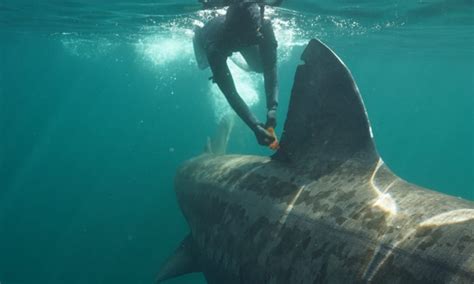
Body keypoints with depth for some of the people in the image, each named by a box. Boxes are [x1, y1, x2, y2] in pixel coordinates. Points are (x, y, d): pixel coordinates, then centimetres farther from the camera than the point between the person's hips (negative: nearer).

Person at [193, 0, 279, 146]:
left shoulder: (264, 28, -45)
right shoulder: (215, 45, -52)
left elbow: (270, 71, -43)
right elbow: (229, 91, -53)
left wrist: (272, 108, -56)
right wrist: (255, 125, -62)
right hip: (208, 34, -1)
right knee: (204, 65, 26)